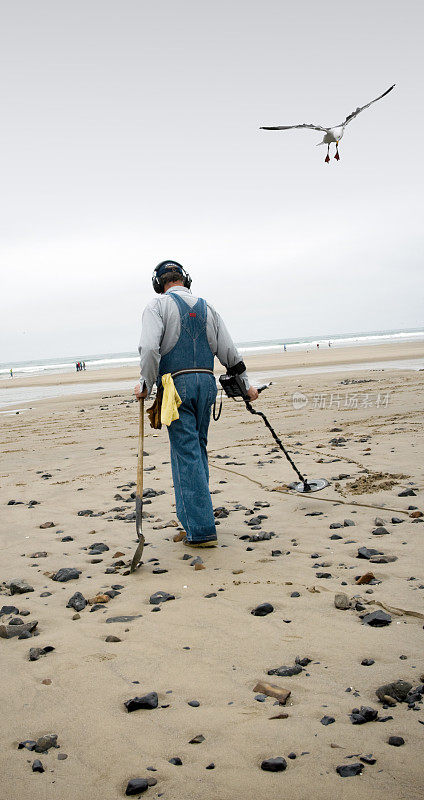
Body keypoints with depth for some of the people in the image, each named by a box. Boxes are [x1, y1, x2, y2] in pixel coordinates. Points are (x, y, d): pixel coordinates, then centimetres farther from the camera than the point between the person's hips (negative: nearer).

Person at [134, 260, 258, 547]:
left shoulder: (158, 305, -1)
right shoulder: (207, 307, 15)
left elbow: (149, 348, -16)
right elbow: (229, 351, 15)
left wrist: (145, 385, -5)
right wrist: (246, 384, 24)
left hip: (176, 384, -5)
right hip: (206, 383, 5)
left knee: (187, 454, -4)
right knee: (198, 449, 17)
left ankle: (202, 529, -5)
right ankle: (195, 515, 25)